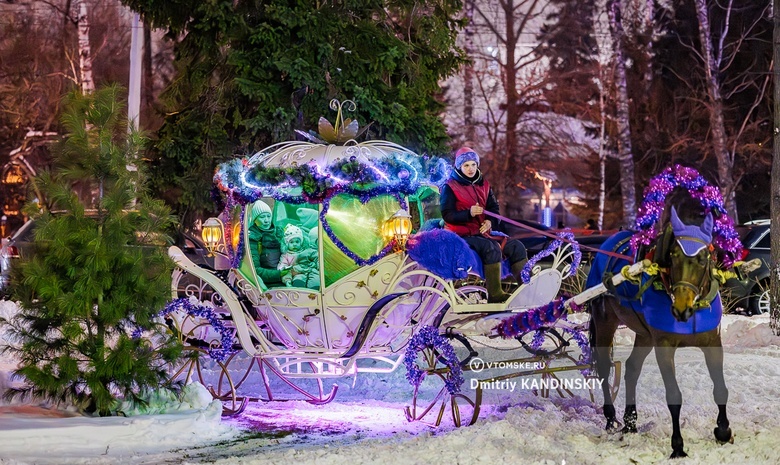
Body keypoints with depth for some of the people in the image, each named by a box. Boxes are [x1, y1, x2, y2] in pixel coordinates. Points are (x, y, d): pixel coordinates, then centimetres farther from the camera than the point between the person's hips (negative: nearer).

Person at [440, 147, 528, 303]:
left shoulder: (483, 184, 15)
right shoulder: (450, 187, -4)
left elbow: (494, 207, 13)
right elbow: (447, 215, -13)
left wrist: (489, 221, -10)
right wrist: (469, 214, -29)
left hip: (483, 231, 7)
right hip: (462, 235, -7)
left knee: (516, 246, -7)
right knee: (492, 248, -33)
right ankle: (494, 294, -33)